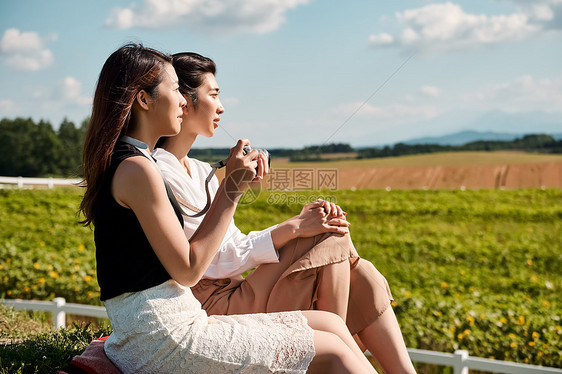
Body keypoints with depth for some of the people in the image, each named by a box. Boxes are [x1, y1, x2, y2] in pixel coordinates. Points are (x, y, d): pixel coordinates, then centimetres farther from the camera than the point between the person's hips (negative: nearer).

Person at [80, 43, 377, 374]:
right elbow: (188, 270, -14)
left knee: (331, 324, 7)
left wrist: (234, 183, 8)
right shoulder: (137, 168, -15)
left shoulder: (118, 165, 15)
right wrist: (231, 189, -10)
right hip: (167, 341, -9)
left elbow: (185, 253, 11)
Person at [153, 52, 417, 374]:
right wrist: (292, 229, -17)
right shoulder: (159, 175, -14)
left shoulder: (201, 171, 17)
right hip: (213, 308, -9)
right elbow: (213, 261, -18)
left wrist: (304, 220, -4)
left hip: (236, 295, 9)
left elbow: (235, 245, 10)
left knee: (359, 276, -6)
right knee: (331, 240, -15)